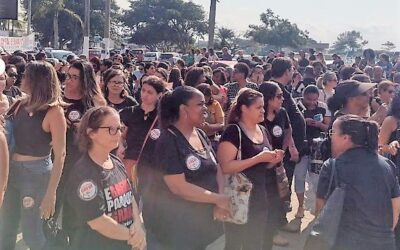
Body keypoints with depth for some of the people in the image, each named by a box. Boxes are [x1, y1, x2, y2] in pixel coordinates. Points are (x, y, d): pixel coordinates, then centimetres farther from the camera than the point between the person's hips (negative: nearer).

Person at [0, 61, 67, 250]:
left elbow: (60, 155, -17)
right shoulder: (22, 105, 6)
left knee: (32, 234, 6)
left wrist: (51, 193, -19)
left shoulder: (54, 112, -14)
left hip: (37, 174, -6)